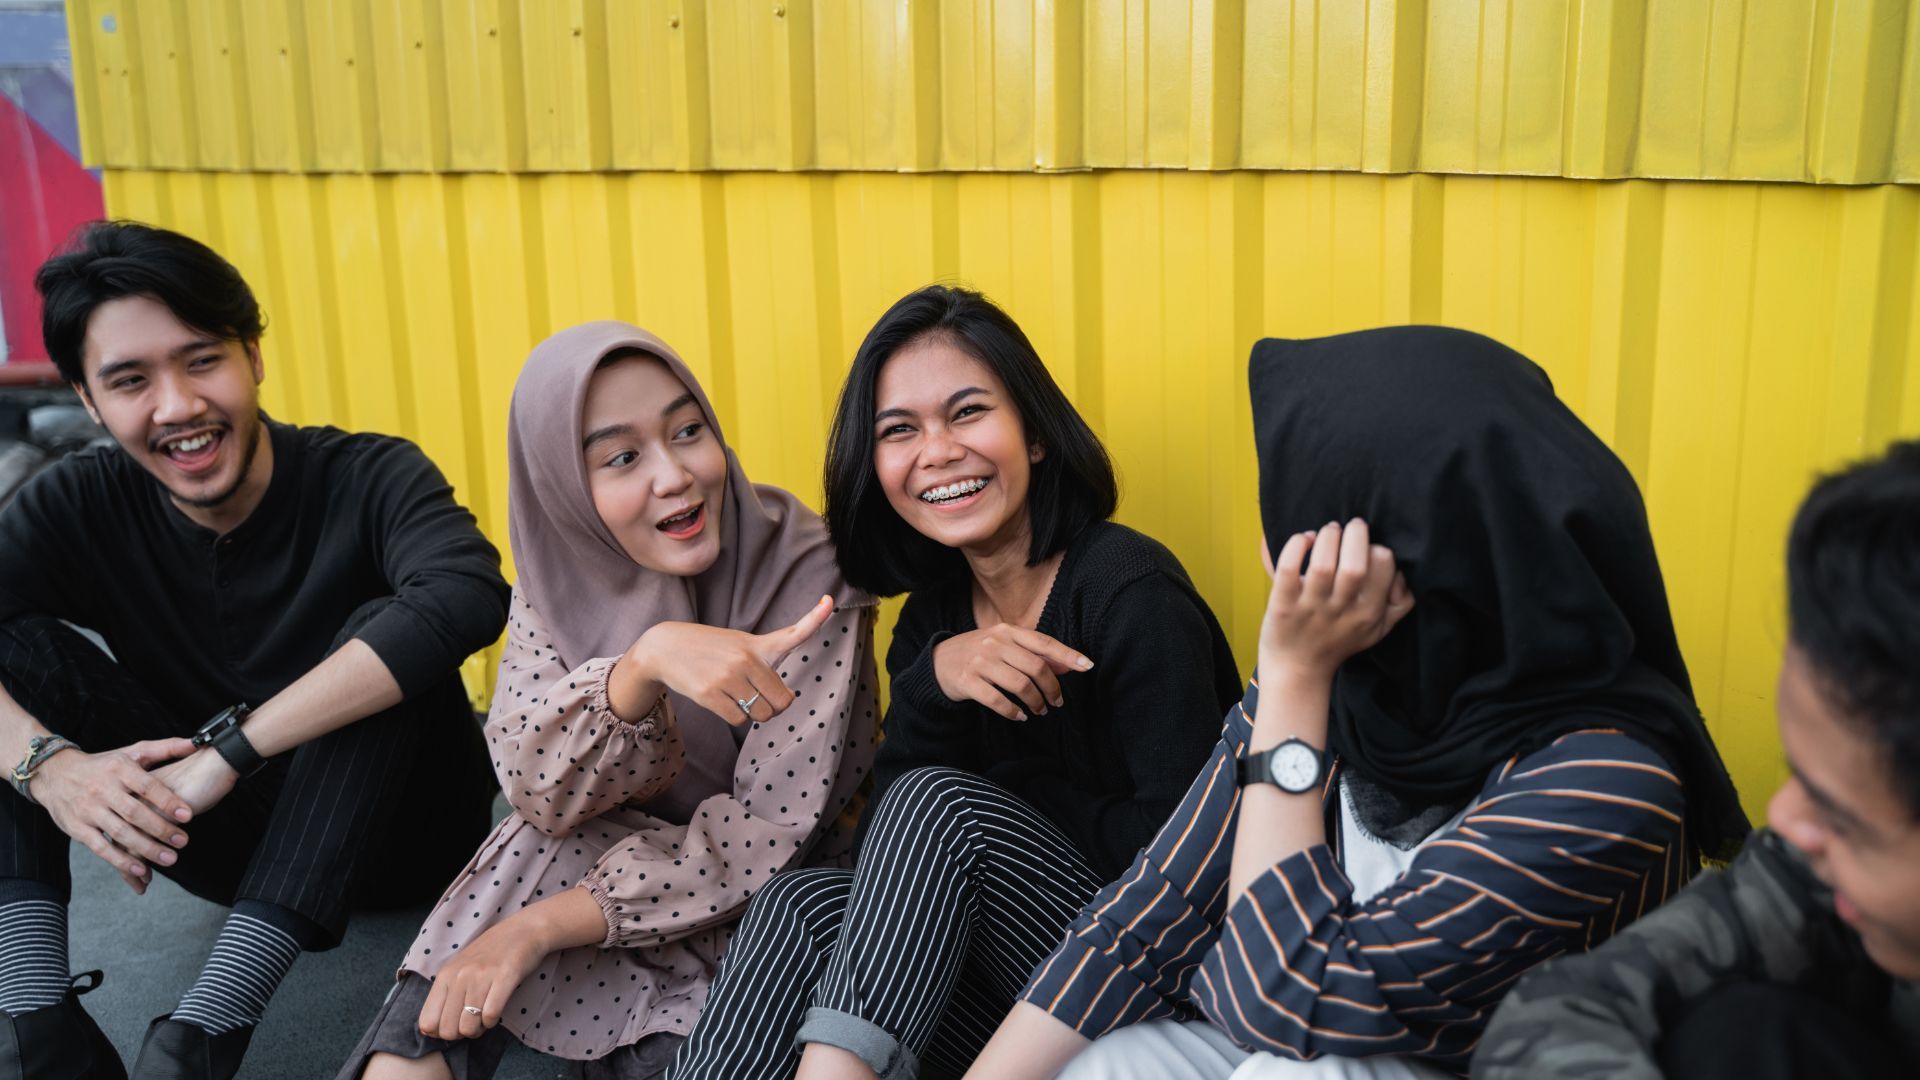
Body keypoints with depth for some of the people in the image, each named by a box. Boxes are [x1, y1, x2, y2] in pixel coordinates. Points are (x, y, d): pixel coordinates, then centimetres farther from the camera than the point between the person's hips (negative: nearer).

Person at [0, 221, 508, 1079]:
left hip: (399, 833, -3)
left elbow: (468, 595, -40)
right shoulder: (80, 509, -6)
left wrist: (229, 751, -40)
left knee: (380, 637, -32)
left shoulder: (367, 479, -18)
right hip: (228, 838, 3)